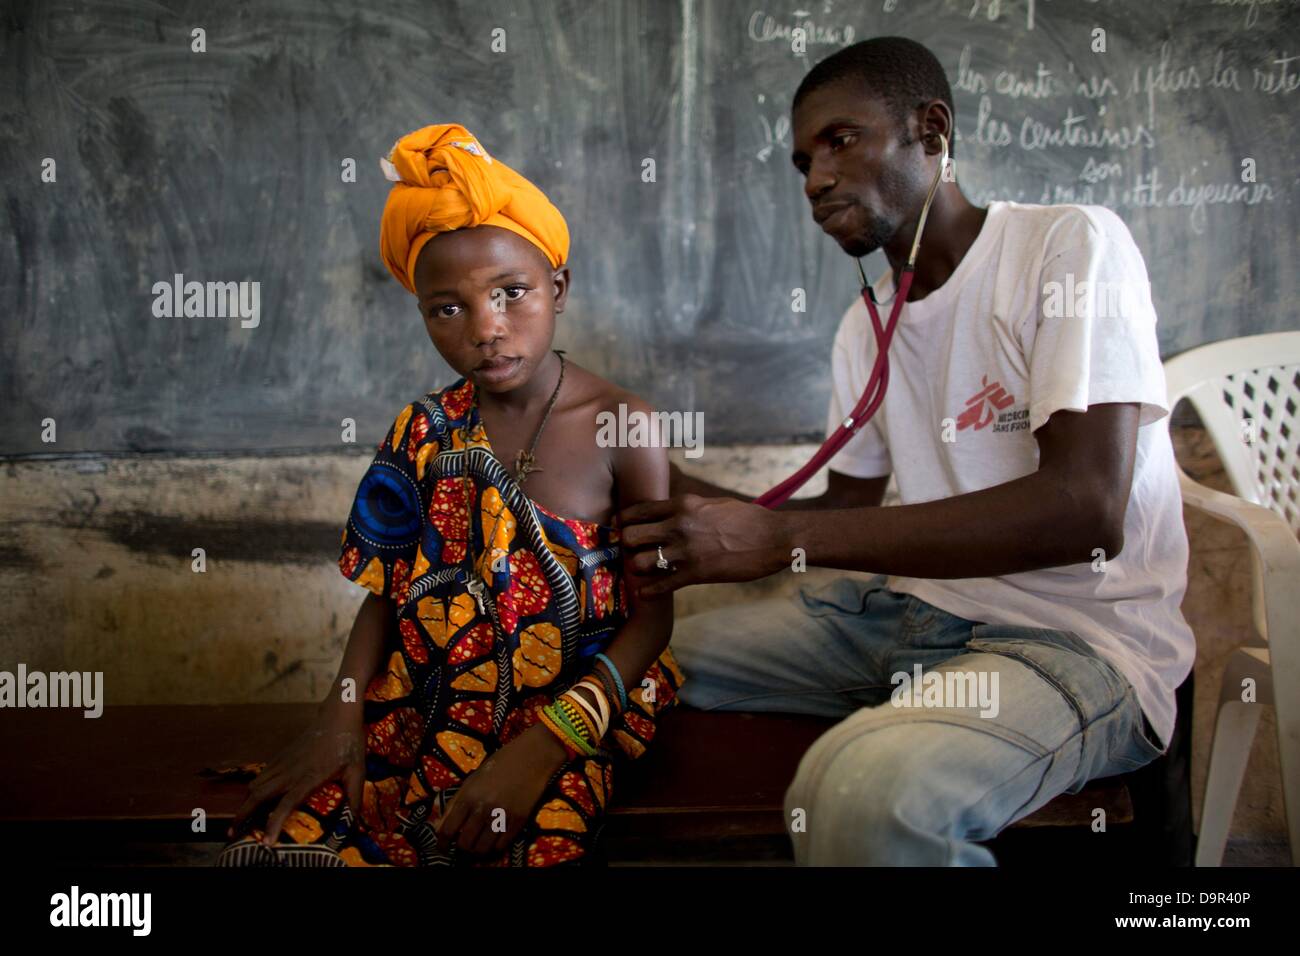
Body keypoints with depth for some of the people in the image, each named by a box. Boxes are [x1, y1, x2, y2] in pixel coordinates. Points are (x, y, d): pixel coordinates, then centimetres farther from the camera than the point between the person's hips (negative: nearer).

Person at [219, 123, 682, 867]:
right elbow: (388, 593, 8)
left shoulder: (622, 429, -9)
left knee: (531, 843, -30)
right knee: (278, 840, -14)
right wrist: (340, 716, -8)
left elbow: (652, 616, -8)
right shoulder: (424, 433, 3)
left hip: (564, 719, -3)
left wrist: (543, 745, -18)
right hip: (416, 713, 3)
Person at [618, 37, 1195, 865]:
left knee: (867, 793, -36)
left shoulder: (1073, 245, -12)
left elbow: (1086, 508, -24)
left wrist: (782, 534, -28)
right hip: (911, 609, 8)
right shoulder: (866, 327, 12)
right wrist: (694, 503, -3)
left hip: (1082, 638, -7)